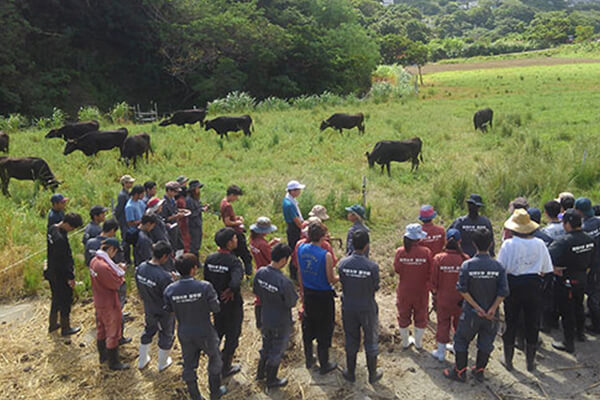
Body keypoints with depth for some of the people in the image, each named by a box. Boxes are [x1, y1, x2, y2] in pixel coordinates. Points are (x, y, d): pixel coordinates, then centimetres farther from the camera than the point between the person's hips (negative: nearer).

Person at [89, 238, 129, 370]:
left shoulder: (94, 260, -3)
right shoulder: (104, 266, -32)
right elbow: (117, 284, -24)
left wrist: (117, 269, -3)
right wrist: (121, 272, -9)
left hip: (99, 302, 9)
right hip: (109, 305, -9)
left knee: (101, 329, 24)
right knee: (113, 333, 7)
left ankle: (103, 355, 42)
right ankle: (114, 363, 20)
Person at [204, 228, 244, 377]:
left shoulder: (209, 259, -8)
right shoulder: (233, 262, -27)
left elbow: (206, 280, 0)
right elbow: (235, 282, -43)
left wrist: (213, 295, 12)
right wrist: (231, 291, -22)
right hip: (232, 304, -6)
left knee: (218, 331, 27)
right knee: (232, 336, 15)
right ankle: (225, 367, 28)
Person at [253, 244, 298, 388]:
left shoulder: (260, 272, -15)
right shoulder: (284, 282, -35)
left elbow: (256, 291, 1)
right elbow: (292, 302, -21)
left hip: (265, 318, 6)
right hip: (280, 322, -6)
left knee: (266, 346, 29)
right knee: (277, 351, 17)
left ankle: (260, 372, 47)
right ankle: (271, 380, 36)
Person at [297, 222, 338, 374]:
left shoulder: (301, 249, -7)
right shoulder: (326, 255, -25)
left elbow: (300, 273, 4)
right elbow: (331, 279, -17)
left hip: (308, 294, 6)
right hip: (323, 296, -5)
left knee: (308, 328, 21)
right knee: (324, 332, 10)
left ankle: (309, 360, 37)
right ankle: (324, 365, 23)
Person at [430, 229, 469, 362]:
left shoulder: (438, 258, -16)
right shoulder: (465, 259, -16)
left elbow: (434, 281, -9)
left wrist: (434, 294, 9)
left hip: (443, 298, 0)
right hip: (460, 300, 1)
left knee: (443, 323, 15)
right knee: (459, 323, 21)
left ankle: (441, 352, 27)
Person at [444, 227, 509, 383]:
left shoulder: (467, 265, -15)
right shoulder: (498, 266, -10)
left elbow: (463, 290, -17)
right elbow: (503, 291, -13)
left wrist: (478, 308, -11)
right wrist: (491, 310, -10)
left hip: (471, 313, -2)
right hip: (491, 315, 2)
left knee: (461, 340, 15)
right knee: (486, 342, 20)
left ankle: (460, 372, 23)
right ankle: (480, 371, 32)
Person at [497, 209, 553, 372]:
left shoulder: (508, 244, -13)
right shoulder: (539, 244, -5)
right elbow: (544, 271, 1)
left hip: (513, 285, -2)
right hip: (533, 285, 2)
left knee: (511, 323, 12)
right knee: (532, 323, 14)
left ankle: (508, 360, 21)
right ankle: (530, 361, 23)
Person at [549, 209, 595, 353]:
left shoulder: (563, 241, -28)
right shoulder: (590, 239, -6)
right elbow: (591, 261, 6)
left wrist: (555, 269, -19)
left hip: (565, 281, -7)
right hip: (582, 279, 7)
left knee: (566, 312, 5)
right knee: (578, 306, 26)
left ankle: (569, 343, 15)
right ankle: (580, 333, 45)